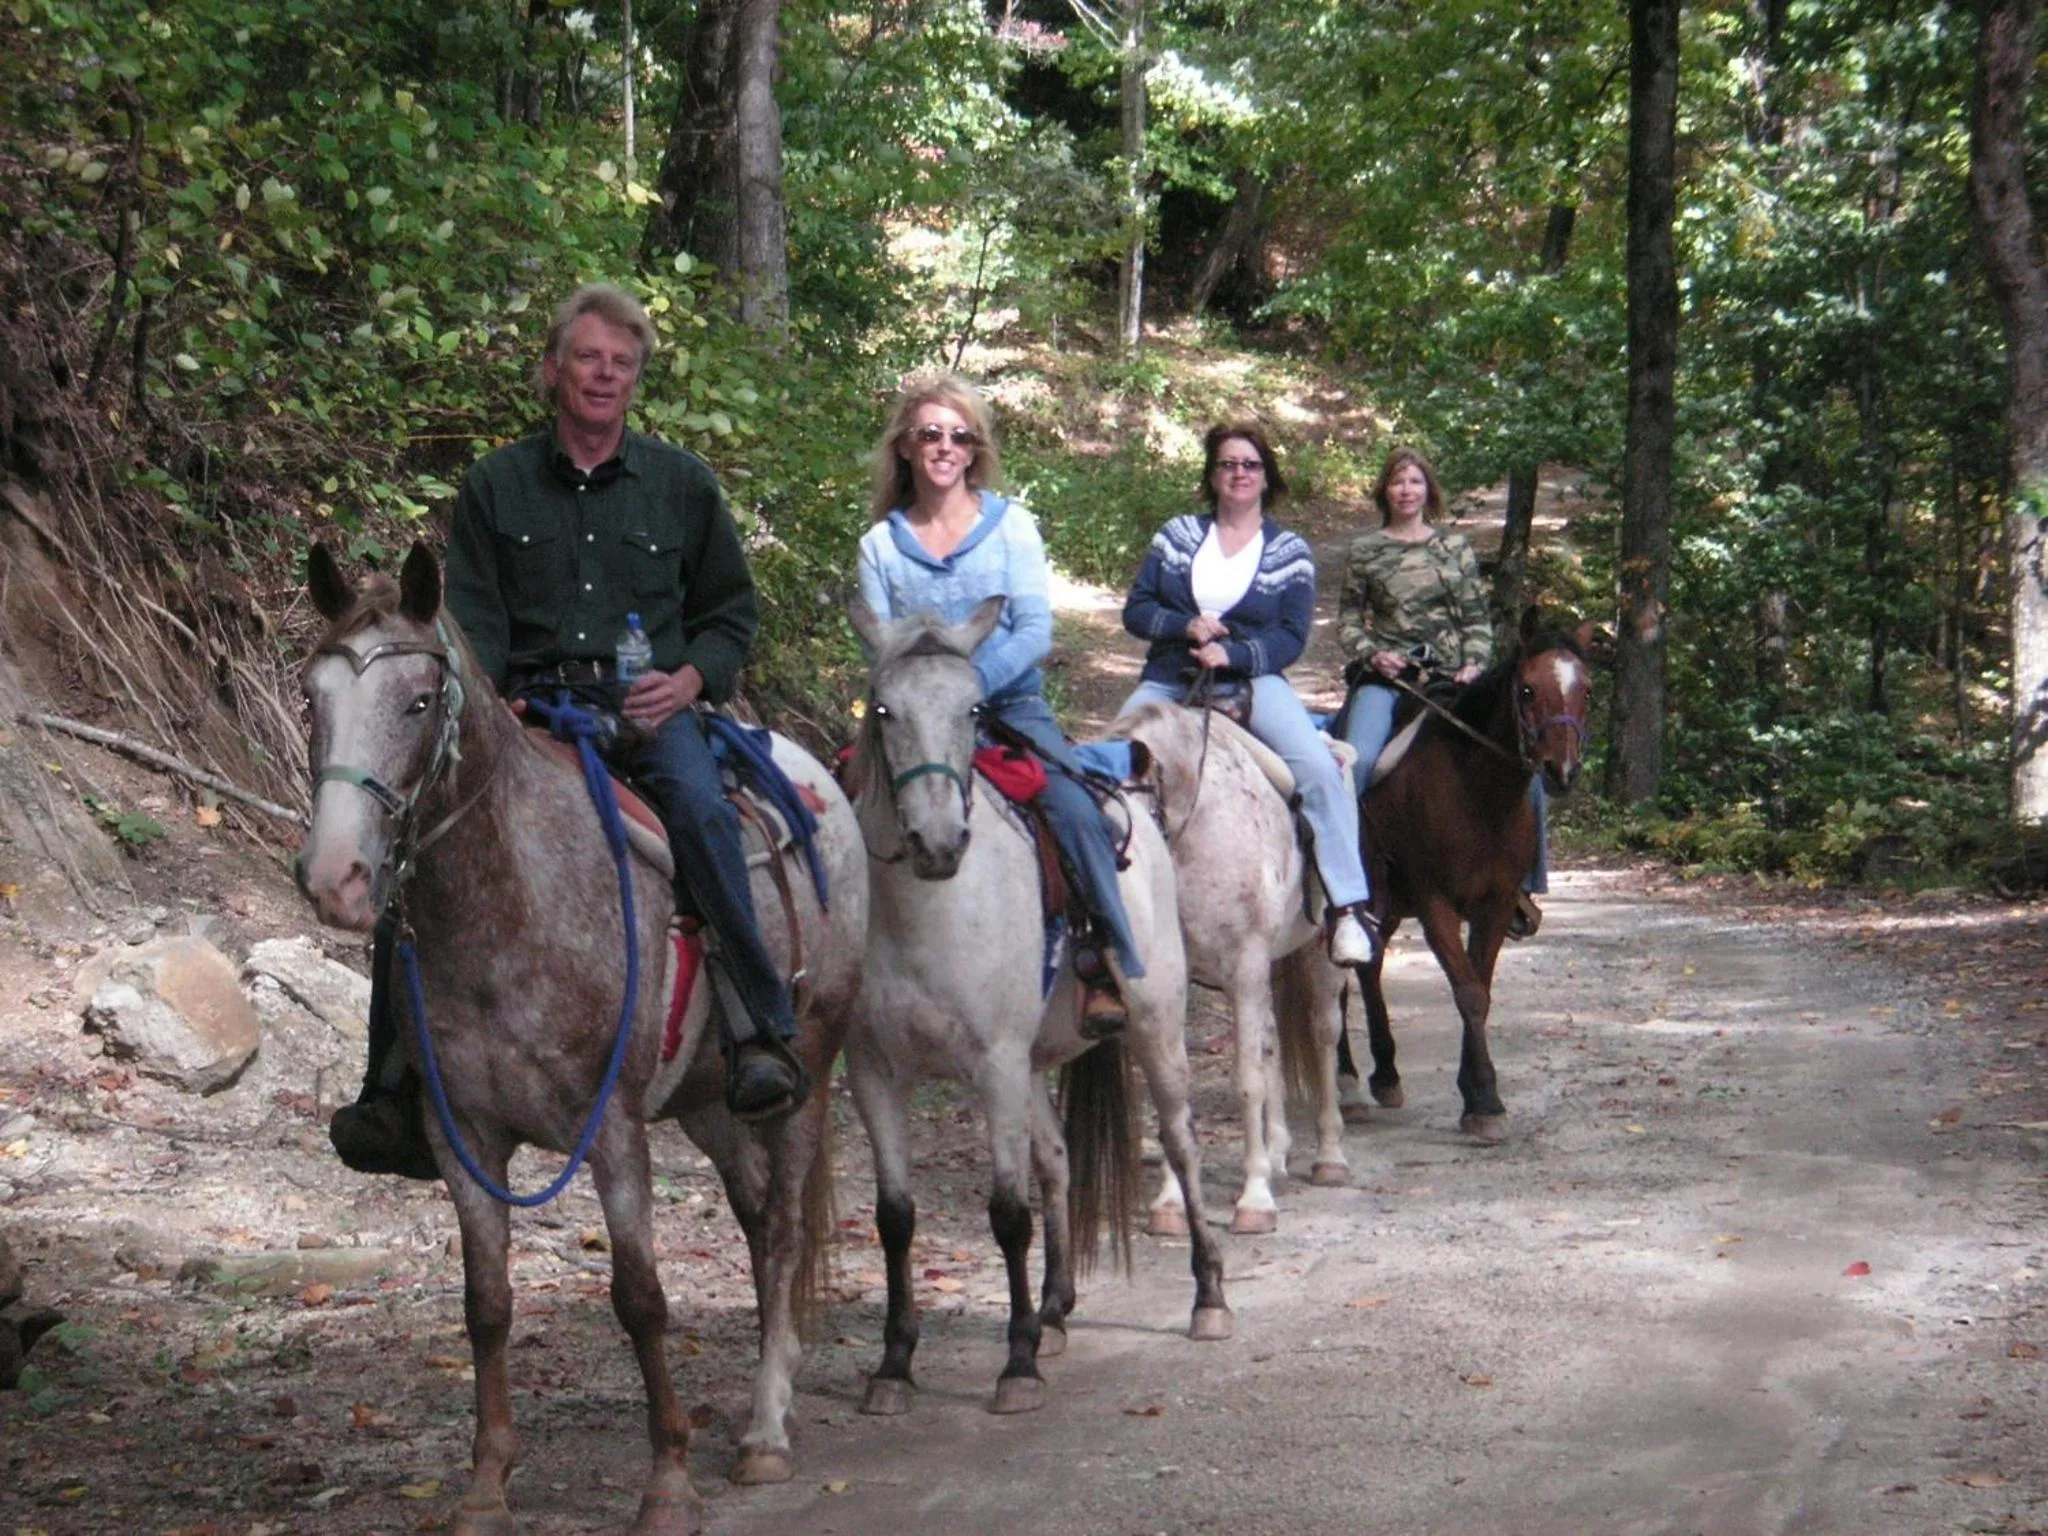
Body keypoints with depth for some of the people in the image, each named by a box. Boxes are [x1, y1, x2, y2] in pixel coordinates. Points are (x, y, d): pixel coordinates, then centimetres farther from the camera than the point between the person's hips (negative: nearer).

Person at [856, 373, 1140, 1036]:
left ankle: (1113, 963, -19)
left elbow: (1036, 631, -4)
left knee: (1075, 809, -26)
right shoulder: (881, 544, 9)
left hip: (1012, 705, -2)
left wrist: (976, 677, -21)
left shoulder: (1012, 524, 4)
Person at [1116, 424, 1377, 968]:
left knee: (1320, 770, -26)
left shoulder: (1289, 551, 8)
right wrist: (1186, 626, -12)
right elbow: (1135, 610, 7)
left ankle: (1348, 905, -25)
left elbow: (1292, 637, -2)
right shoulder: (1178, 535, 13)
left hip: (1253, 681, -2)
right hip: (1169, 681, 2)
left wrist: (1233, 653, -19)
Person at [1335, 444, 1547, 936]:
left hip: (1451, 676, 2)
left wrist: (1474, 663, -4)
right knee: (1359, 758, -30)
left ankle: (1522, 881, 0)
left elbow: (1477, 619, 12)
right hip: (1386, 675, -2)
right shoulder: (1365, 550, 9)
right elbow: (1348, 619, 10)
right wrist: (1370, 653, -8)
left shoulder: (1456, 547, 13)